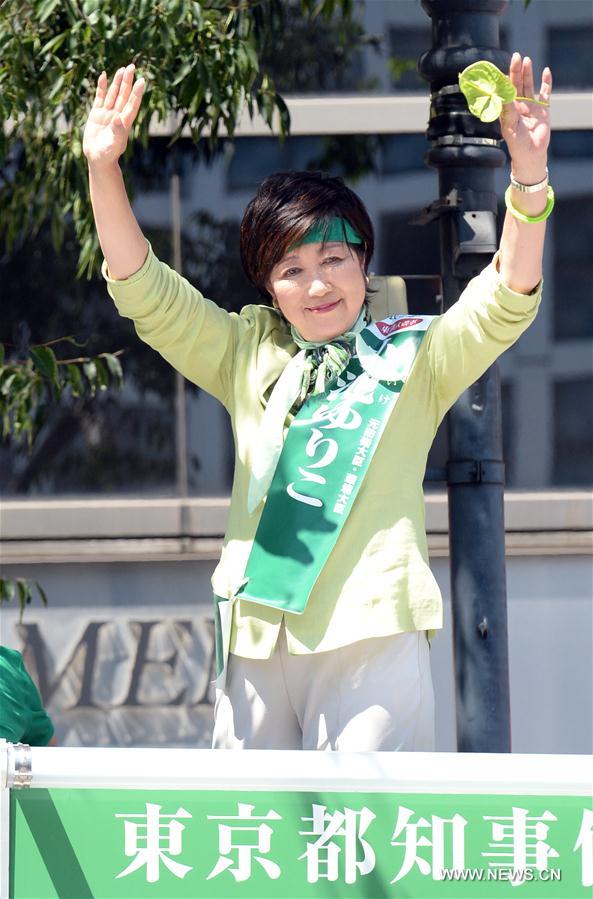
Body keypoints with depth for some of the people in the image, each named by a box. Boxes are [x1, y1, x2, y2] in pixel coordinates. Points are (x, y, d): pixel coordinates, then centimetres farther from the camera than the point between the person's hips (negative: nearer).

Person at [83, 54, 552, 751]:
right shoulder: (249, 355, 15)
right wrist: (104, 169, -4)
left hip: (373, 636, -3)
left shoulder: (413, 358, 7)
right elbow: (146, 293, 9)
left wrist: (528, 173, -20)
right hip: (255, 638, 3)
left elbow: (504, 304, -6)